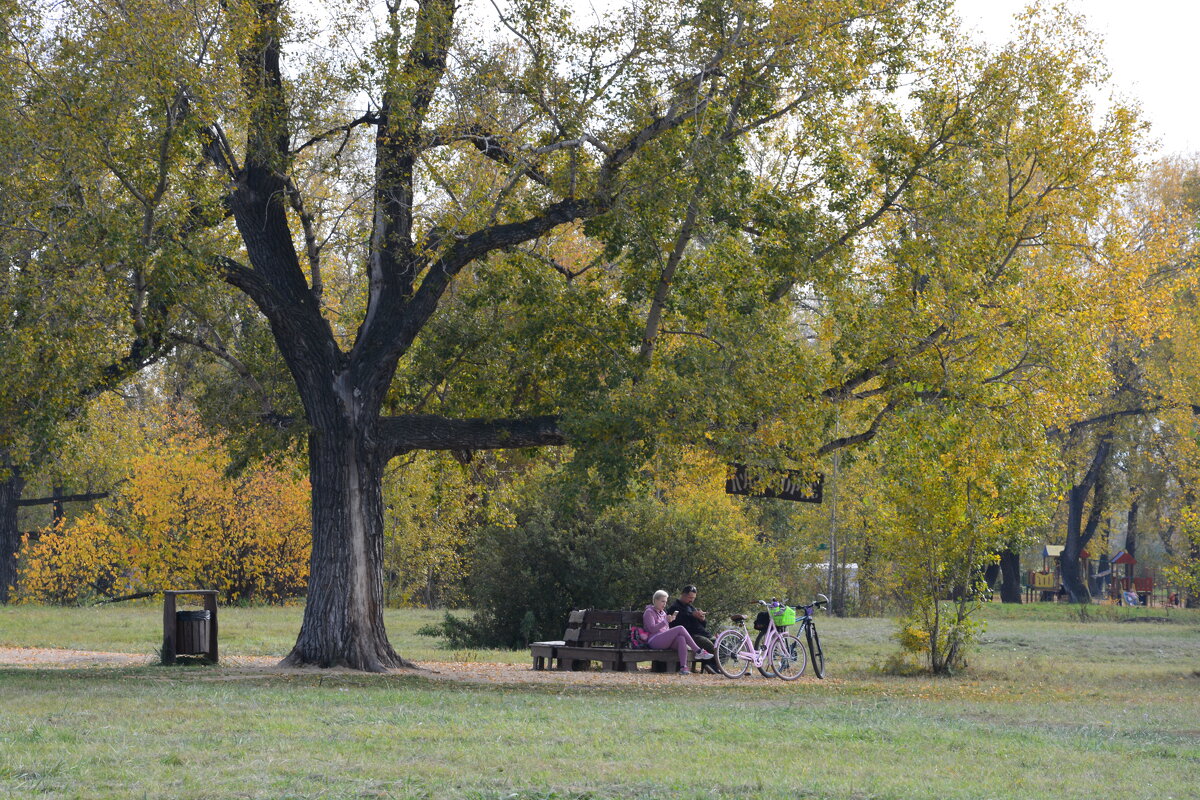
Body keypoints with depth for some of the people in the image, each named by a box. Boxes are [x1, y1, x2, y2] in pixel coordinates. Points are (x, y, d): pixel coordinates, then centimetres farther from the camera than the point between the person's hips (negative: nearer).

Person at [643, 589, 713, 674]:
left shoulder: (663, 613, 27)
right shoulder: (649, 612, 4)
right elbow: (652, 629, -11)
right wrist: (666, 621, -19)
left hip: (665, 640, 7)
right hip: (654, 641, -7)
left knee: (681, 638, -29)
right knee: (680, 629, -24)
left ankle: (683, 667, -43)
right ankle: (698, 651, -24)